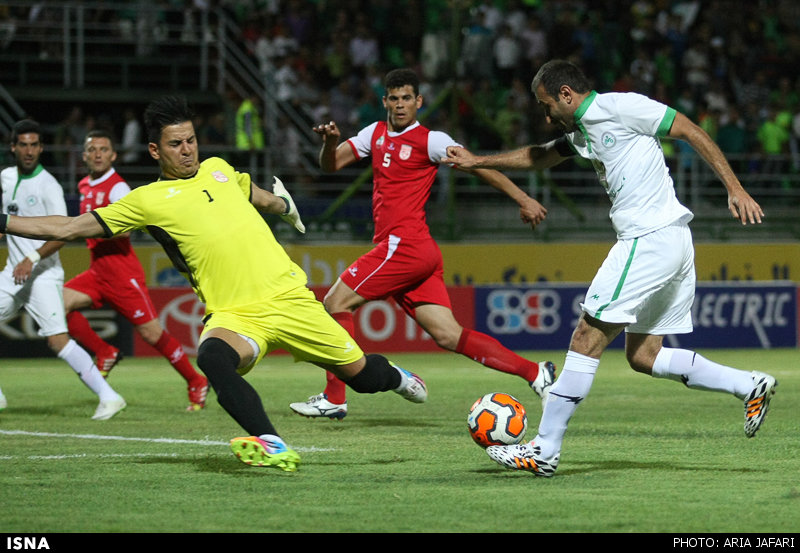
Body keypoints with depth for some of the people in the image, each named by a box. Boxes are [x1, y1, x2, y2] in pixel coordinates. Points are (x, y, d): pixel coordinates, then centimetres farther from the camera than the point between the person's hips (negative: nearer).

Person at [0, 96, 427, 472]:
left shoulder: (218, 169, 14)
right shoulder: (147, 201, 2)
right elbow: (70, 228, 2)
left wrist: (281, 205, 57)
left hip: (288, 297, 3)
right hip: (234, 315, -3)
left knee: (359, 373, 7)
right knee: (212, 355, -38)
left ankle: (395, 377, 43)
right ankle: (273, 448, -44)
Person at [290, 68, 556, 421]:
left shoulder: (430, 141, -4)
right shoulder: (376, 134, 19)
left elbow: (477, 165, -5)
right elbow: (330, 164, 18)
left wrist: (523, 199, -9)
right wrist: (330, 140, -5)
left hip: (404, 244, -8)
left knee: (336, 302, -4)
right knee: (447, 335, 2)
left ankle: (333, 398, -1)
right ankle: (534, 373, 1)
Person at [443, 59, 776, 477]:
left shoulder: (620, 107, -6)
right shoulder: (581, 132, 20)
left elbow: (691, 132, -7)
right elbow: (540, 157, 38)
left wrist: (735, 189, -12)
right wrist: (478, 161, 40)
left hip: (649, 238, -10)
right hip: (673, 243, 10)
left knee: (587, 340, -7)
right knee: (643, 356, 11)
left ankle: (544, 450, -5)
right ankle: (749, 385, 7)